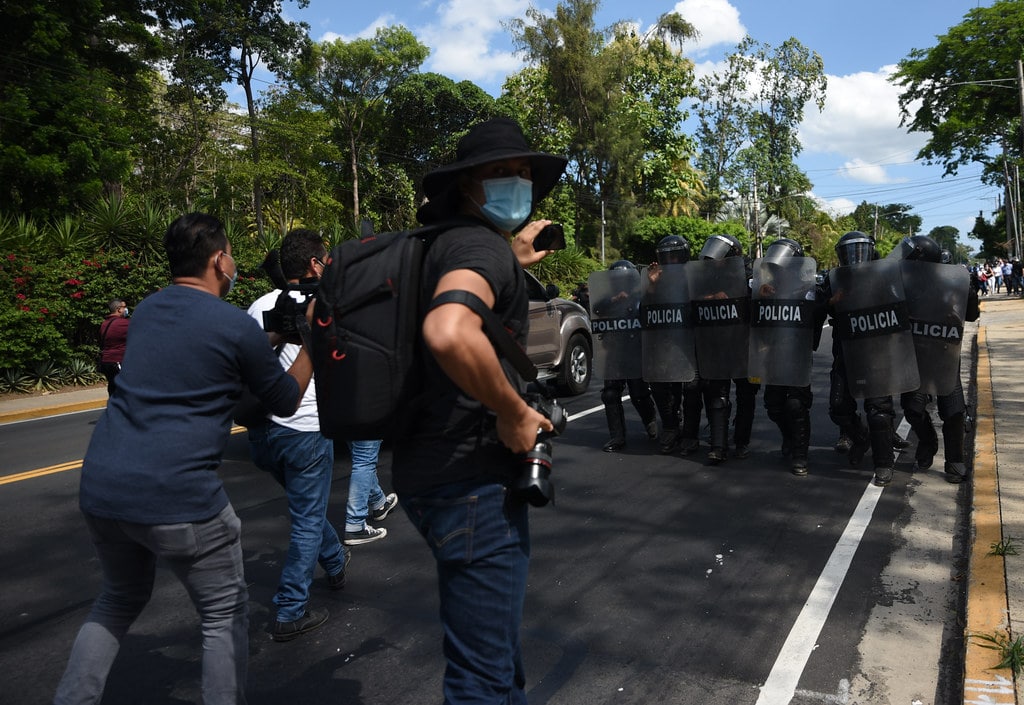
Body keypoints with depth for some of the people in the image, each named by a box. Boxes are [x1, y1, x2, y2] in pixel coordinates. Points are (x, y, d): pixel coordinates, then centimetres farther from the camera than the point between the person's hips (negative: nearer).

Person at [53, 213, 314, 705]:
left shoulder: (146, 310, 13)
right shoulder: (238, 327, -6)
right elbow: (286, 401, 7)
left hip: (100, 486, 7)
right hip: (178, 496, -7)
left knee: (120, 600, 29)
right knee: (224, 614, 12)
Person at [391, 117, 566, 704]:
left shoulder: (446, 243, 13)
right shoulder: (480, 244, -17)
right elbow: (449, 333, -39)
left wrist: (513, 267, 24)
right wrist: (514, 413, -24)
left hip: (431, 469, 11)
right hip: (471, 479, -11)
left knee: (496, 634, 30)